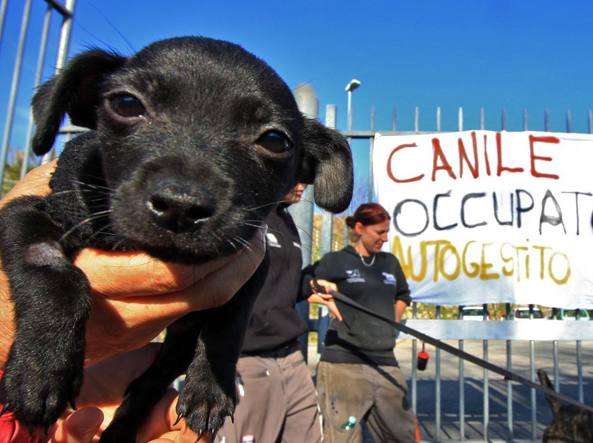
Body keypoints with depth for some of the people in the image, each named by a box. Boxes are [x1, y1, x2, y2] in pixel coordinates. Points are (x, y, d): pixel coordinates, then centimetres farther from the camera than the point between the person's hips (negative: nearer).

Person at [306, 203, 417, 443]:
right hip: (344, 363, -5)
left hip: (385, 364, 6)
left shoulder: (390, 262, 15)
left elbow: (402, 296, 30)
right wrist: (322, 294, -18)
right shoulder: (335, 261, -1)